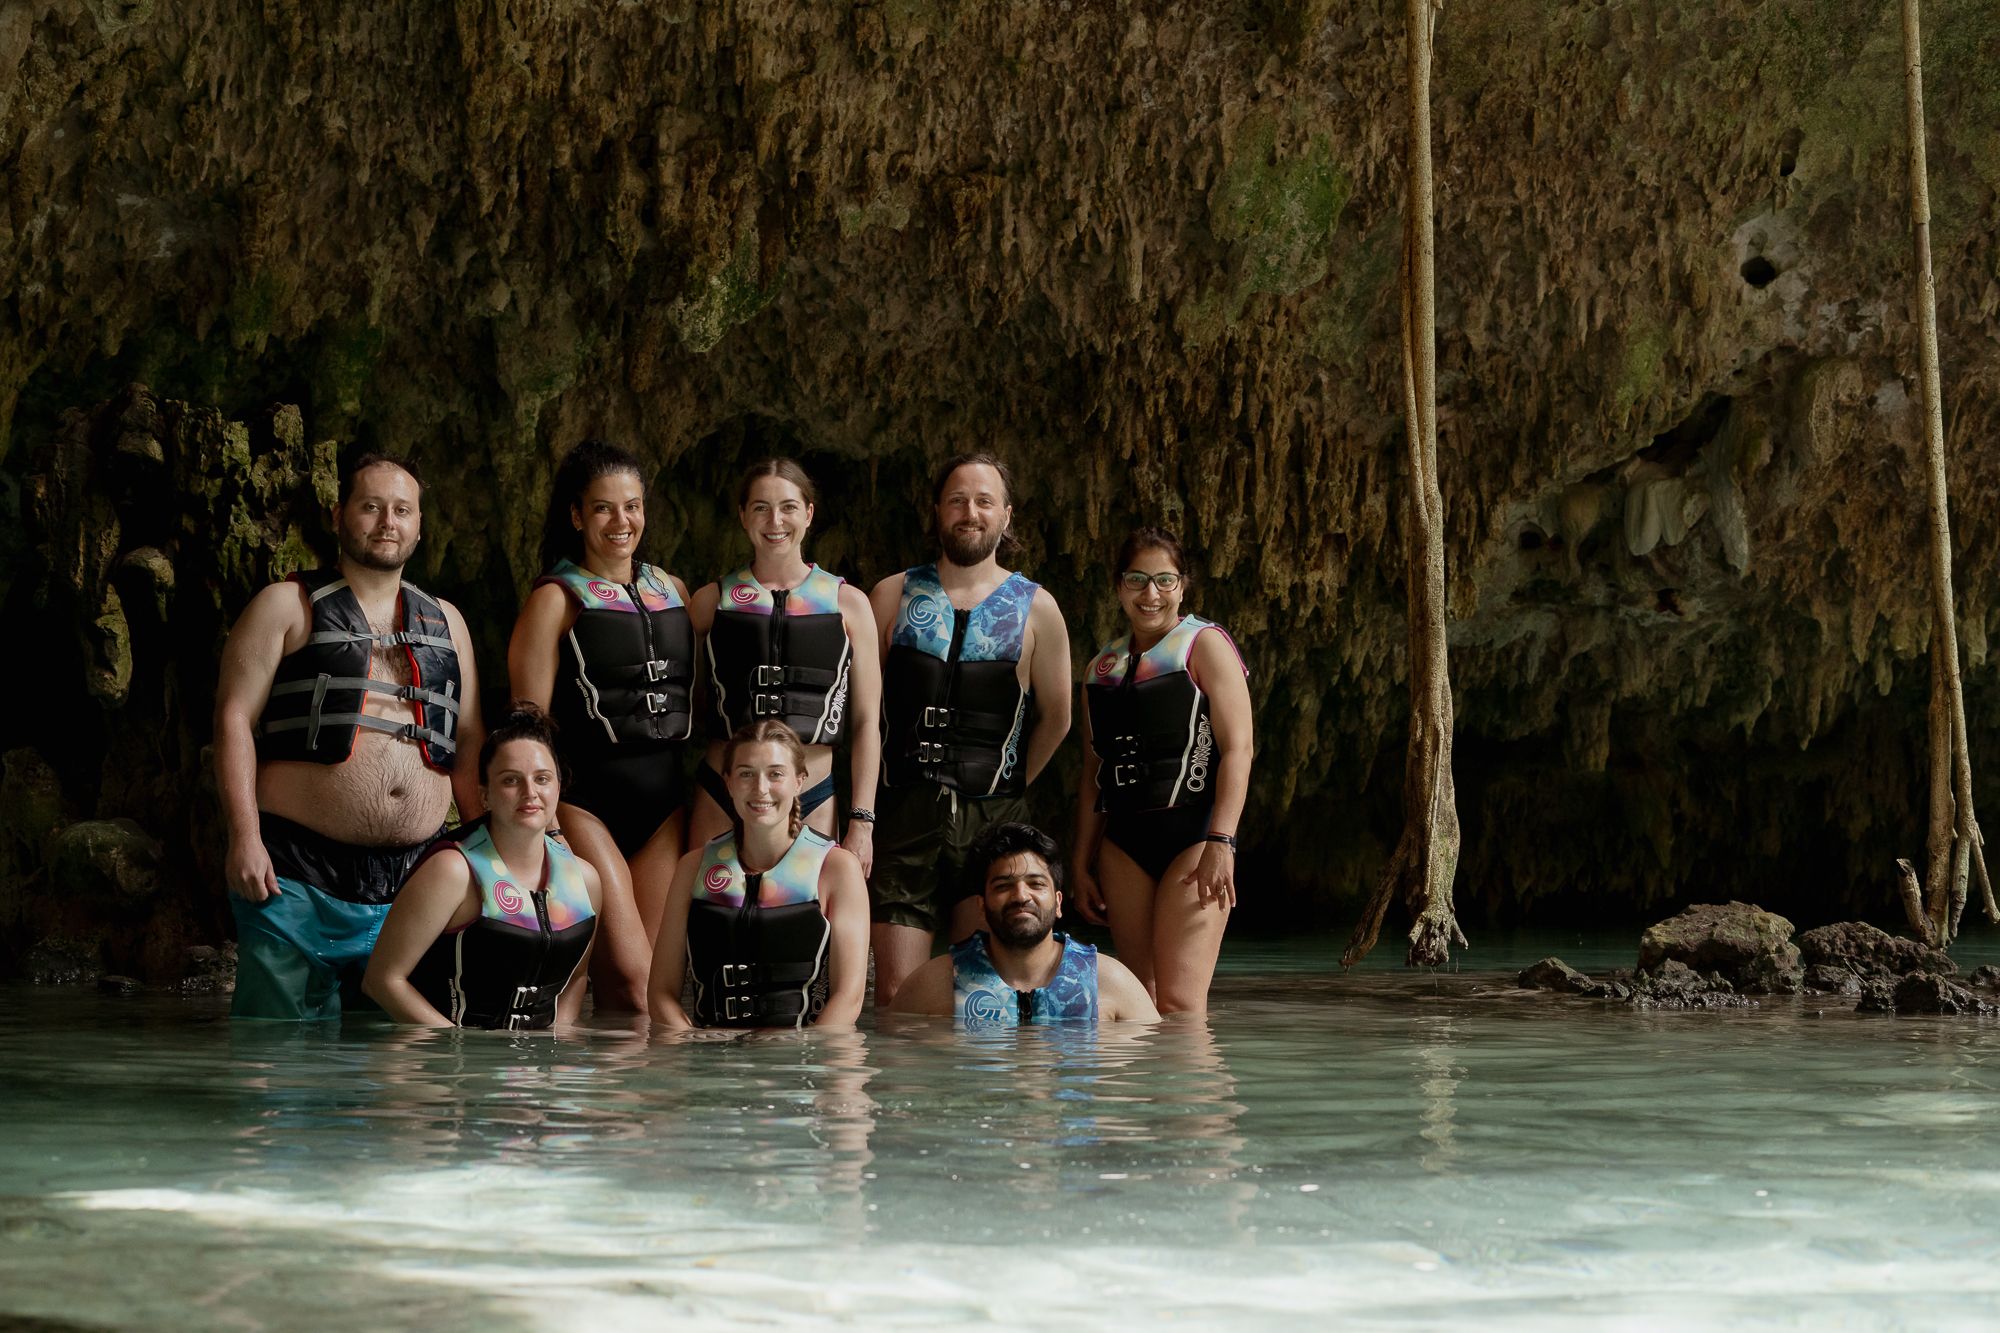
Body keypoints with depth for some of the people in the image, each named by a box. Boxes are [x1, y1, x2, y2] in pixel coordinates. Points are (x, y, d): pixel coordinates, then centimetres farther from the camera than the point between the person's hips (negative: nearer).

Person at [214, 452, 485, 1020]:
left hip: (412, 881, 4)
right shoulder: (288, 606, 5)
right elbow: (235, 720, -2)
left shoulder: (445, 622, 19)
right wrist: (245, 837, -13)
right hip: (297, 875, -4)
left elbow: (468, 745, 19)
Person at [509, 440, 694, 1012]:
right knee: (630, 978, -14)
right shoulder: (557, 599, -1)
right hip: (587, 798, -5)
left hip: (666, 799, 5)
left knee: (659, 978, 1)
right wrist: (543, 821, -13)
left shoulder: (673, 592, 15)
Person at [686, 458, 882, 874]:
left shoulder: (848, 604, 5)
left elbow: (866, 722, 5)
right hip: (722, 799, 0)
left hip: (813, 803, 0)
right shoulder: (713, 601, 7)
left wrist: (861, 821, -1)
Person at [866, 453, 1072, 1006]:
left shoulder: (1035, 609, 7)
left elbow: (1055, 717, 15)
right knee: (896, 997, -3)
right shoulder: (893, 596, 9)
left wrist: (1007, 786, 11)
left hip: (992, 819, 0)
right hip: (903, 816, 1)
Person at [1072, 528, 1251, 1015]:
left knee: (1178, 1003, -15)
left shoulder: (1204, 645, -1)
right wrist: (1082, 861, 15)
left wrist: (1220, 842, -19)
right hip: (1123, 842, 6)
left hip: (1192, 832, -6)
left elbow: (1237, 749, -9)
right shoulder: (1101, 668, 17)